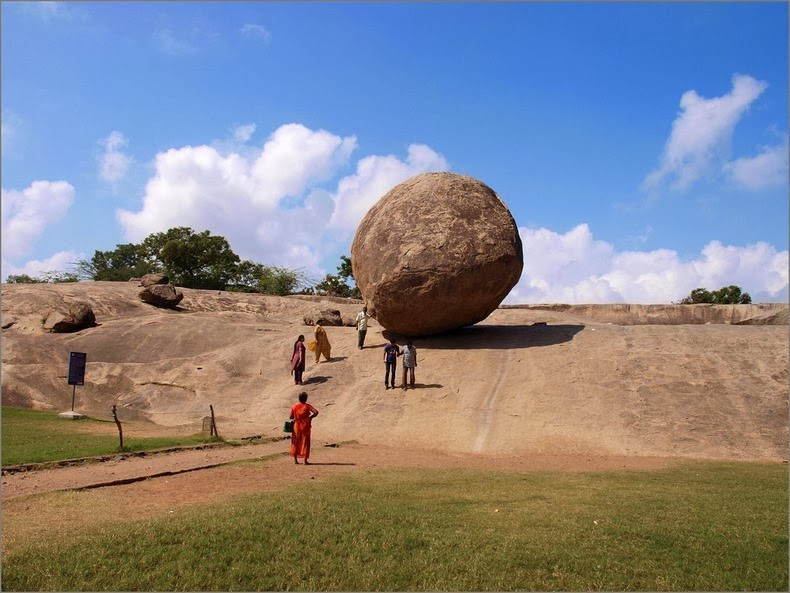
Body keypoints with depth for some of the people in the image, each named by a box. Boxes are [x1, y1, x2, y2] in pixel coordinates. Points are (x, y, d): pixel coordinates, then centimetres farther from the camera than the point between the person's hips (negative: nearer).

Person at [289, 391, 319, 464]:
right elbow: (316, 412, -19)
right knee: (305, 442, 3)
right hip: (305, 427, -3)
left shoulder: (294, 406, -1)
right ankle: (305, 460, 1)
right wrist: (310, 417, -4)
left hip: (296, 426, 3)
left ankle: (295, 459, 16)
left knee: (296, 442, 13)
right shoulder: (307, 406, -9)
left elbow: (291, 417, -1)